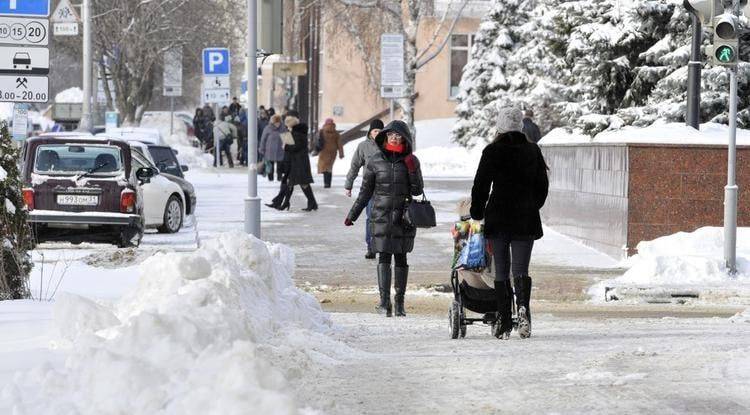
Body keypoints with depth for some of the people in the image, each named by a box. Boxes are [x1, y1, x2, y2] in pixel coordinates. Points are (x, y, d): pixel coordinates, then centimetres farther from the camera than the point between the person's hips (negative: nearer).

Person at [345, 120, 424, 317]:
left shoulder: (411, 161, 5)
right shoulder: (376, 161, 4)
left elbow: (417, 190, 3)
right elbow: (365, 191, 11)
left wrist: (412, 170, -11)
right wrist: (352, 215, 11)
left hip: (404, 216, 1)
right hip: (382, 215, -1)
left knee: (401, 257, 5)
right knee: (384, 257, -8)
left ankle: (399, 301, 10)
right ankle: (384, 300, -15)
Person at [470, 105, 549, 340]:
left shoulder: (492, 151, -4)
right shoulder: (533, 151, 5)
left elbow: (481, 186, -3)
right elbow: (542, 186, 10)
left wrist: (477, 213, 11)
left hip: (498, 217, -2)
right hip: (526, 219, 2)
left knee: (501, 271, 5)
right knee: (521, 269, 4)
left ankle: (504, 324, 2)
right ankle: (523, 306, -26)